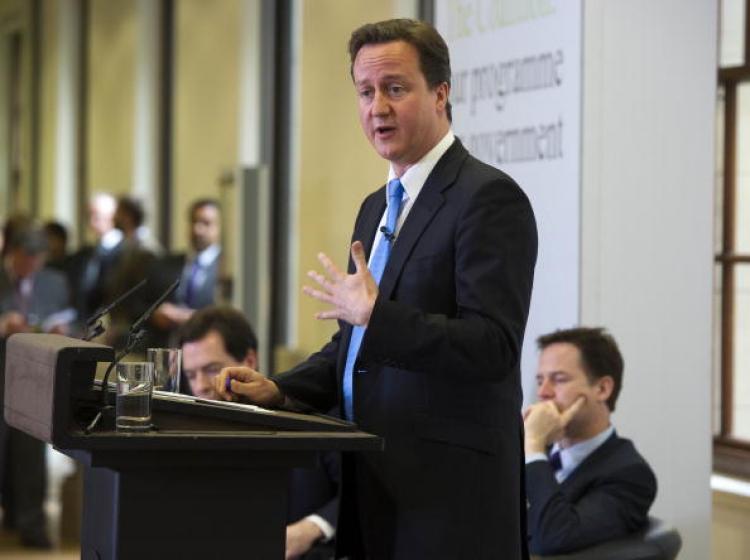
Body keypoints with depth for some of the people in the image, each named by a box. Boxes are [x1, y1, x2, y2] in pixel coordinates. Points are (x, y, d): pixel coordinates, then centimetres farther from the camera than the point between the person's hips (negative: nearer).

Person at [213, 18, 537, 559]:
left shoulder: (489, 198, -11)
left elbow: (494, 347, -19)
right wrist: (278, 390, 7)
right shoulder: (377, 207, 18)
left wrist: (375, 314, -23)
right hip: (376, 486, 8)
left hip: (448, 494, -8)